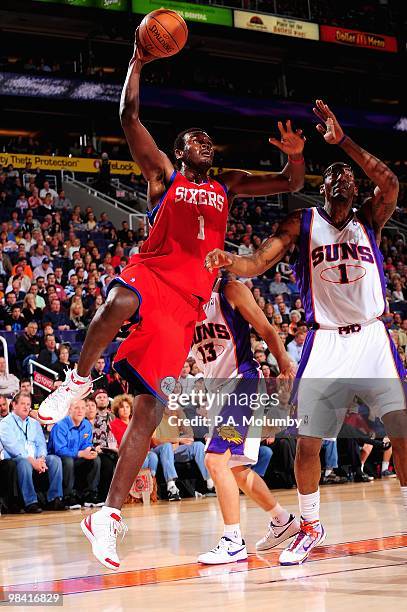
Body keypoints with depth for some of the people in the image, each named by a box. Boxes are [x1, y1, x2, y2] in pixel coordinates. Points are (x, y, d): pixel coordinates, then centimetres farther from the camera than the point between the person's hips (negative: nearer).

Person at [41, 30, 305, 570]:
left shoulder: (229, 184, 24)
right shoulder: (163, 173, 15)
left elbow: (291, 185, 22)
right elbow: (130, 117, 5)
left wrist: (296, 156, 1)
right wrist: (138, 63, 3)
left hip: (188, 298, 3)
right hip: (151, 270, -3)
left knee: (152, 406, -8)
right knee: (119, 304, -44)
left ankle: (109, 516, -8)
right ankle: (80, 380, -17)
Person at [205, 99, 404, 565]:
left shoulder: (369, 220, 6)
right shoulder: (302, 223, 5)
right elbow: (258, 262, -8)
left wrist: (342, 140, -19)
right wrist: (229, 261, -31)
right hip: (325, 343, 0)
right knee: (306, 443, -2)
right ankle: (310, 527, 18)